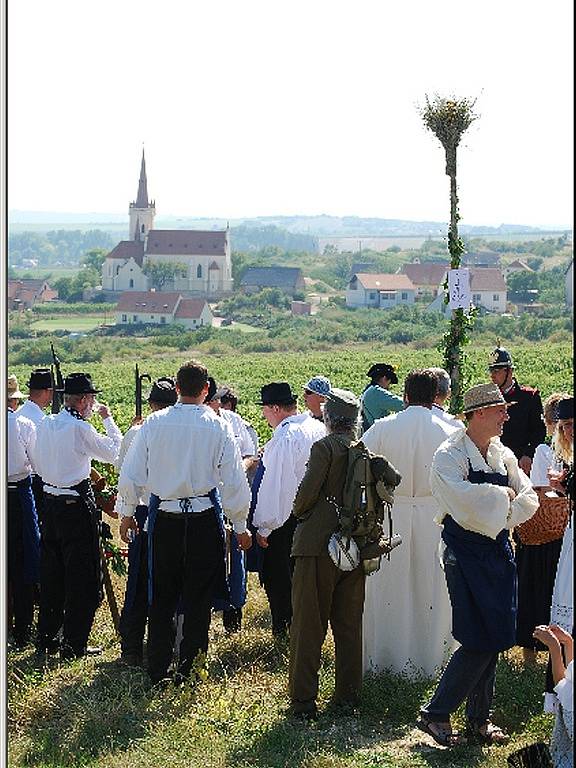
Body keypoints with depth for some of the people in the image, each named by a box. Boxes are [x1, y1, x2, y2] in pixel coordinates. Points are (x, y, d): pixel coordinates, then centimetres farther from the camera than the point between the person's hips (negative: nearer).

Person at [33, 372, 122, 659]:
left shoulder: (46, 424, 4)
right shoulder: (79, 428, -18)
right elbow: (115, 452, -7)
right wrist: (108, 419, 4)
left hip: (50, 502, 8)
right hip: (76, 505, -8)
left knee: (51, 573, 16)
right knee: (81, 576, 1)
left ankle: (46, 637, 24)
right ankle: (74, 644, 4)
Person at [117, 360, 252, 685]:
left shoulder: (154, 423, -3)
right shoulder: (217, 426, -7)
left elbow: (130, 475, 1)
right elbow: (234, 482, -5)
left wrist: (128, 511, 17)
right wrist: (241, 526, 6)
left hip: (163, 516, 2)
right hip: (204, 516, -2)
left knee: (162, 594, 13)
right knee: (198, 594, 9)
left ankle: (158, 668, 17)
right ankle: (188, 667, 13)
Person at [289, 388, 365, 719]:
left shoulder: (325, 447, -11)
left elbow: (307, 492, -15)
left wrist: (299, 512, 5)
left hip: (318, 545, -5)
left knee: (309, 625, 1)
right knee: (349, 624, 15)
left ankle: (304, 699, 2)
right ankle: (349, 694, 20)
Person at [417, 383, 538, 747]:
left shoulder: (503, 455, 9)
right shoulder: (449, 456, -11)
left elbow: (529, 498, 4)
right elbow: (460, 498, -27)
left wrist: (500, 518, -12)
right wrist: (502, 495, -14)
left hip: (499, 551, 7)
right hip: (465, 555, -7)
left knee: (493, 641, 9)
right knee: (479, 642, -9)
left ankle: (479, 719, 20)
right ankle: (435, 714, 3)